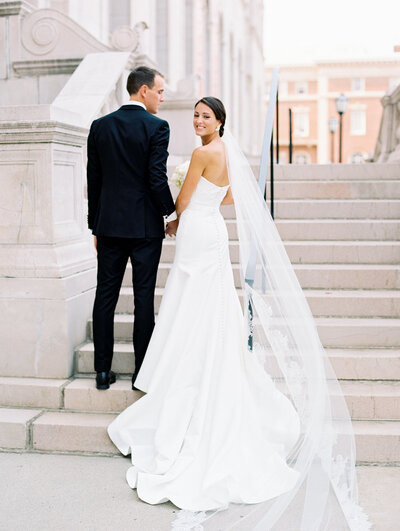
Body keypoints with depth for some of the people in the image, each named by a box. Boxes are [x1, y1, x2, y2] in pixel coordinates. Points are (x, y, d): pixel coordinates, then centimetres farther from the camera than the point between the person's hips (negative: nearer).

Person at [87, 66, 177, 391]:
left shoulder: (100, 126, 6)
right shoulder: (157, 127, -8)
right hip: (145, 226, -4)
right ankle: (142, 372, 10)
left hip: (109, 225, 4)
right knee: (144, 299, 4)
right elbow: (157, 179, -14)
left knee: (105, 297, 8)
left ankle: (103, 372, 13)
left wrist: (96, 226, 14)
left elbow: (93, 180, 8)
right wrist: (173, 214, 2)